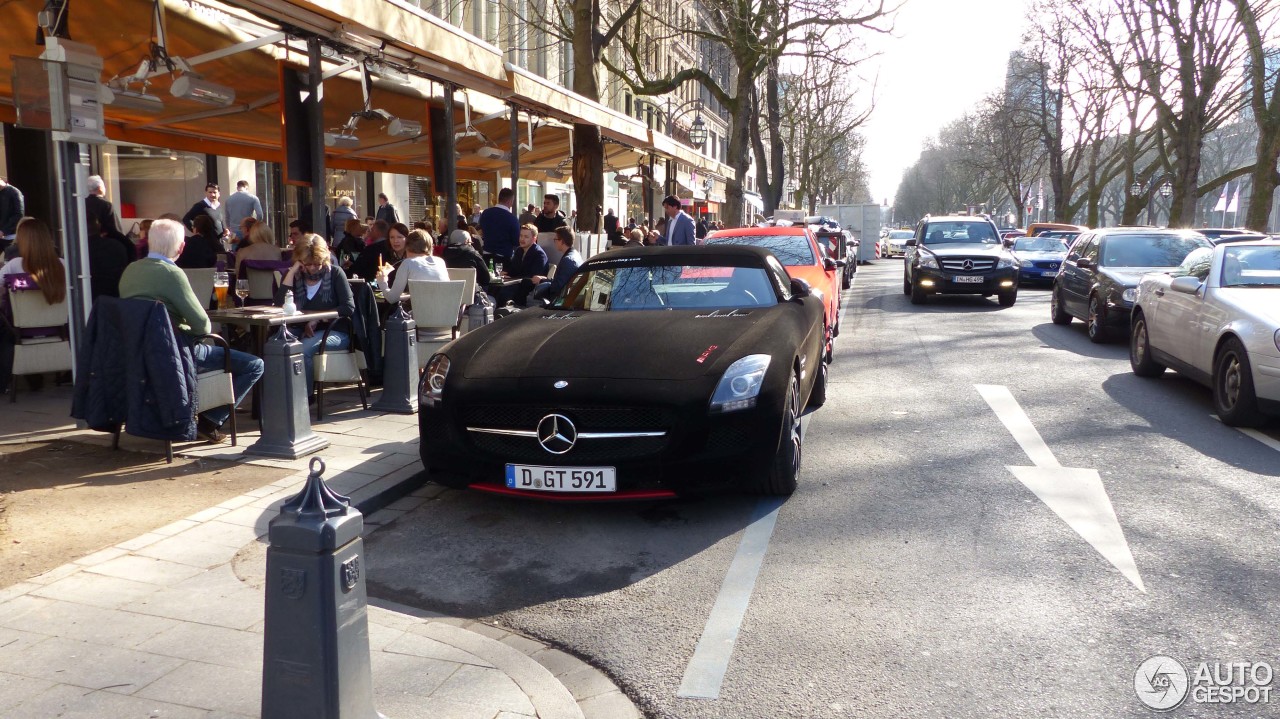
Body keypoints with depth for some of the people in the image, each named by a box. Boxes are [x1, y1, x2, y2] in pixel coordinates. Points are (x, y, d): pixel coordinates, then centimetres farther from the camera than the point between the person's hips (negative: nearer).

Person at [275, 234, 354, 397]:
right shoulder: (295, 275, 13)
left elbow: (349, 307, -7)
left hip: (335, 332, -3)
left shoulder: (335, 273, 3)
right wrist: (291, 272, -5)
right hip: (304, 332, 3)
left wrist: (317, 319, -14)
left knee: (303, 348, -34)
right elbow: (279, 304, -2)